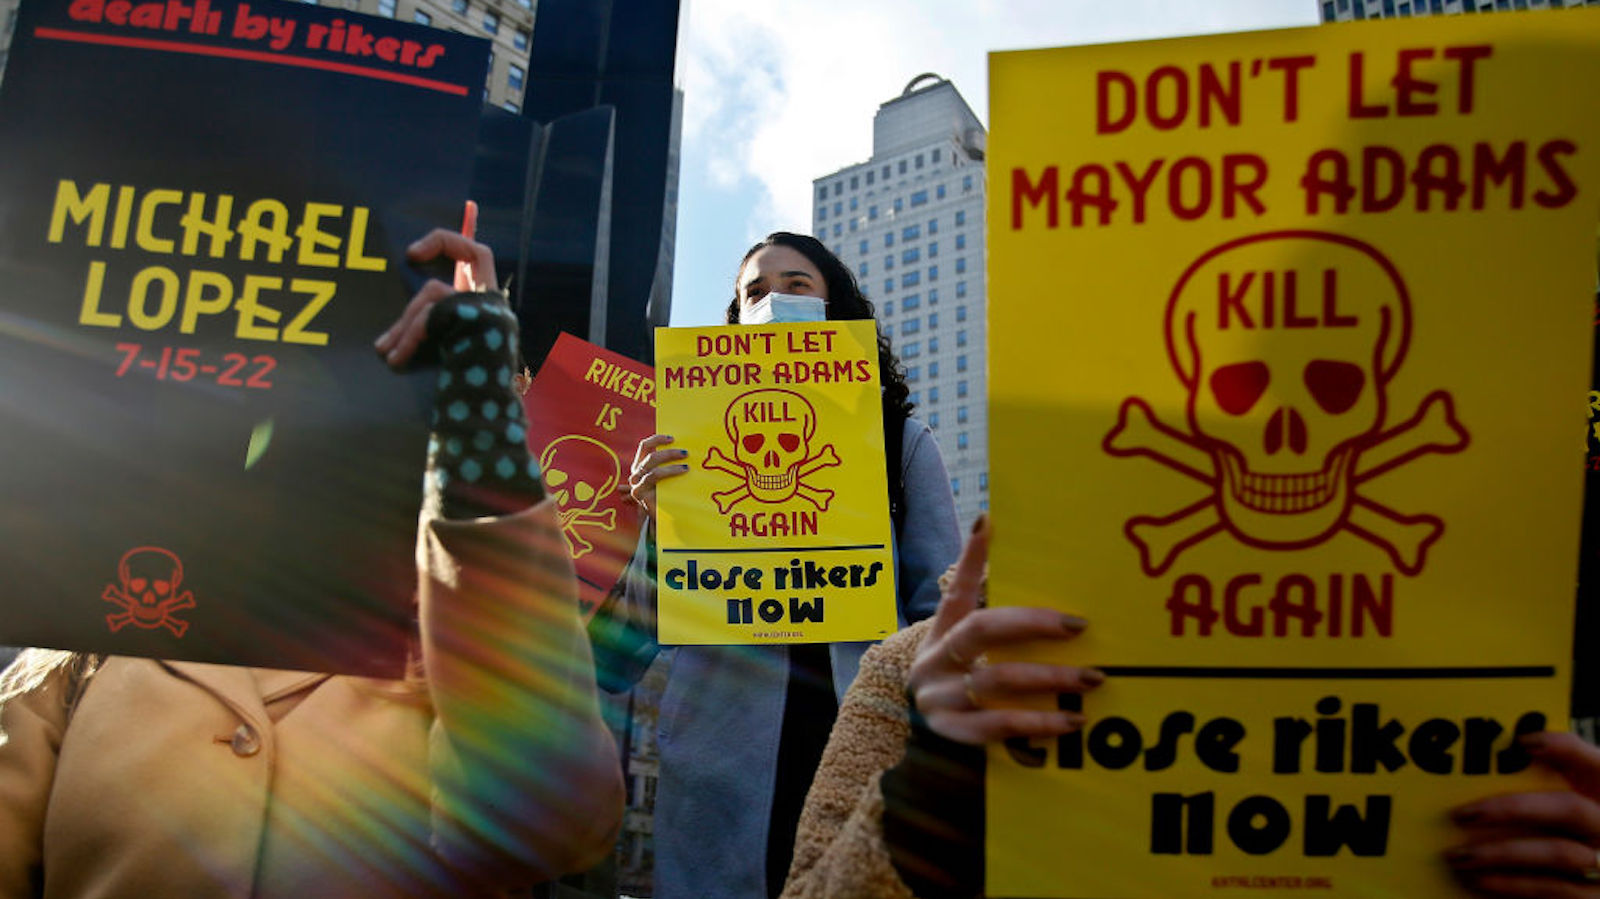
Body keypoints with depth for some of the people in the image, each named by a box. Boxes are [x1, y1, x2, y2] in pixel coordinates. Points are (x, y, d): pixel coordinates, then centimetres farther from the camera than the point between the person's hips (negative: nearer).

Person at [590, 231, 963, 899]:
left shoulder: (902, 442, 9)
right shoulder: (696, 445, 11)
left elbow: (939, 612, 9)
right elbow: (645, 630, 9)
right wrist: (659, 526, -8)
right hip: (723, 761, 0)